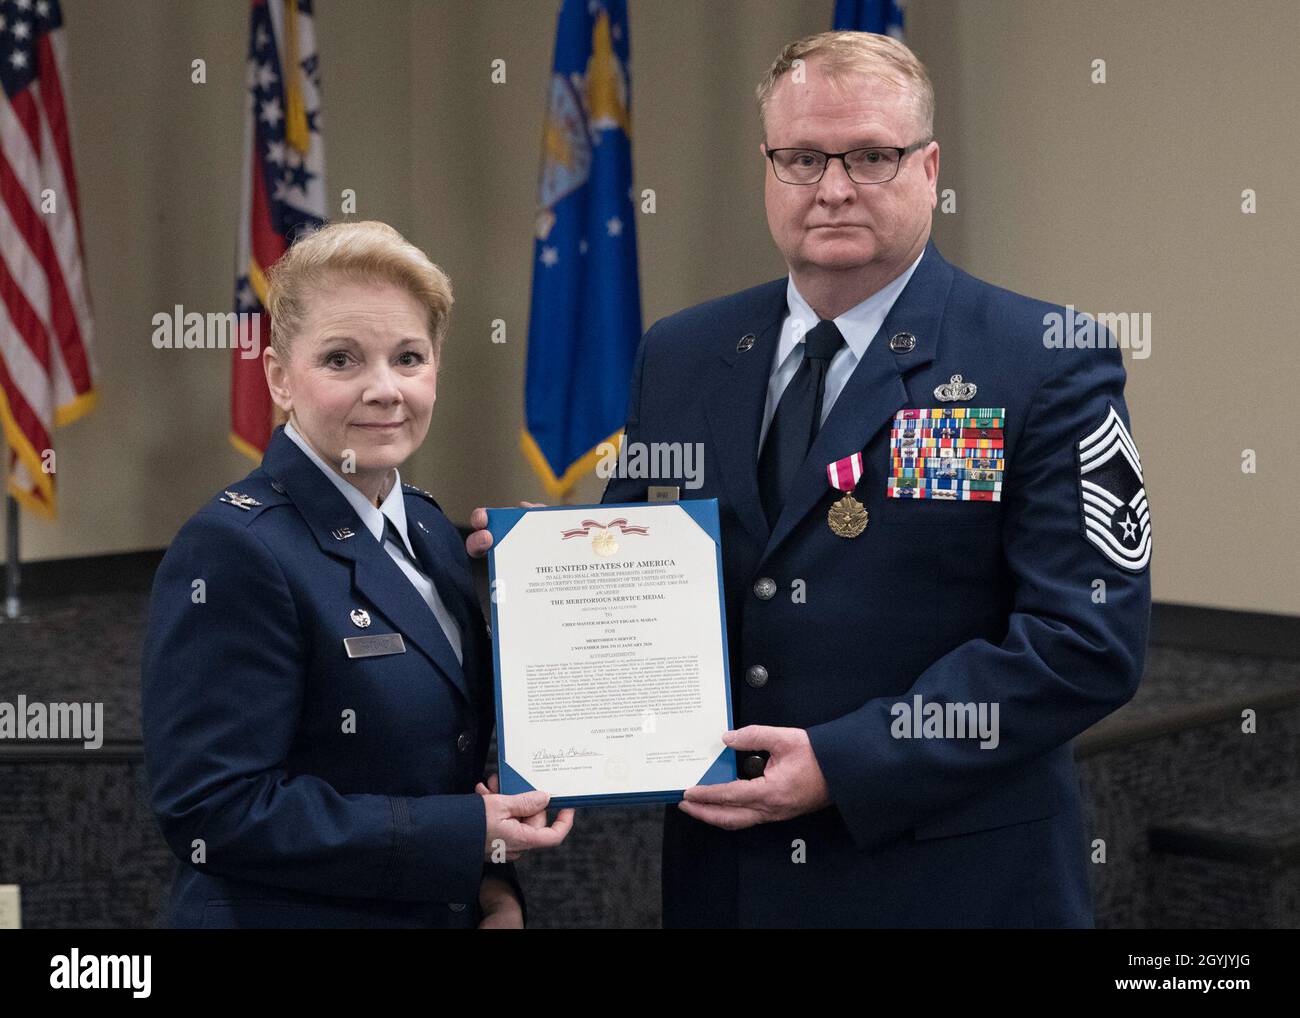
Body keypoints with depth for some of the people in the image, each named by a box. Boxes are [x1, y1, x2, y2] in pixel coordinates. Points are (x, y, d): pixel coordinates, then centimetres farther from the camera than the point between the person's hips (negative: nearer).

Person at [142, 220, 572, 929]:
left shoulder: (429, 529, 5)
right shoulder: (232, 548, -18)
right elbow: (215, 812, -23)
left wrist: (494, 882, -3)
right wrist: (467, 839, -21)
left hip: (450, 910, 7)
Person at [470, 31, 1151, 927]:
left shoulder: (1050, 366, -8)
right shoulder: (679, 357, 7)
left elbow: (1089, 637, -14)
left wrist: (846, 763, -19)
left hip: (952, 879, -4)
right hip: (724, 870, 4)